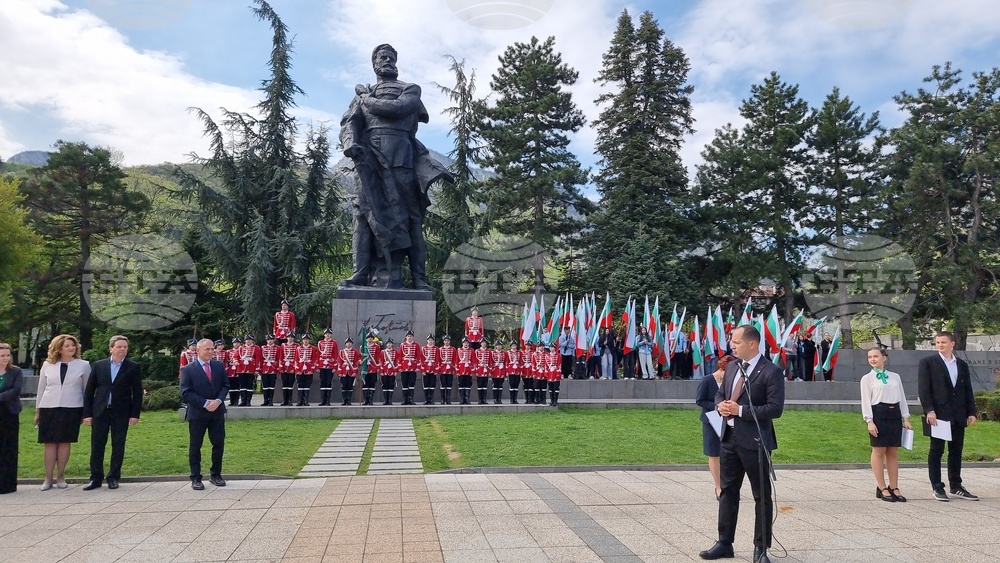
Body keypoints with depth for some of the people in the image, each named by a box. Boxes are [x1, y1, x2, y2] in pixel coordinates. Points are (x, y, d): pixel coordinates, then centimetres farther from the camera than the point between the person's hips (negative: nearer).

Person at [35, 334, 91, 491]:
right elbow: (41, 388, 12)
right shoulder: (48, 365, 7)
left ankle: (60, 477, 12)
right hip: (48, 408, 1)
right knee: (50, 442, 1)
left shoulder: (83, 365, 3)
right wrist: (37, 410, 12)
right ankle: (48, 478, 8)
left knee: (65, 442, 2)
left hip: (72, 409, -1)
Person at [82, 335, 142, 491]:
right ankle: (96, 478, 14)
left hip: (121, 413, -1)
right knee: (97, 446, 4)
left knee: (118, 446, 4)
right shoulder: (99, 365, 5)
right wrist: (87, 413, 0)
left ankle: (113, 478, 15)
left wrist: (135, 414, -6)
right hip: (100, 412, 1)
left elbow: (137, 392, 0)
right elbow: (89, 390, 6)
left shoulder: (133, 367, 1)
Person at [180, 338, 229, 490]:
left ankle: (215, 475, 20)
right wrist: (206, 403, -17)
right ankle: (196, 478, 15)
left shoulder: (219, 366, 6)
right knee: (195, 446, 5)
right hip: (197, 414, -3)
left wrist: (218, 401, -12)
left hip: (217, 412, 3)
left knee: (219, 444, 6)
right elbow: (185, 393, -10)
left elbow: (225, 386, 6)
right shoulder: (188, 369, -5)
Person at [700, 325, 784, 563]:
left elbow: (775, 409, -18)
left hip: (754, 441, -7)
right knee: (727, 491, 13)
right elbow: (720, 394, 19)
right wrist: (721, 405, -4)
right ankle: (724, 543, 23)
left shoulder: (771, 372, -13)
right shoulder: (731, 367, 10)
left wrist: (740, 410, -20)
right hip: (729, 438, 7)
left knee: (761, 496, 6)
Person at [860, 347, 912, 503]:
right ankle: (882, 489, 4)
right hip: (878, 414, -4)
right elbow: (866, 401, -3)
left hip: (895, 414, 4)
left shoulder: (895, 376, 13)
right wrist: (869, 421, -12)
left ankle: (894, 488, 14)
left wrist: (906, 418, 8)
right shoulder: (867, 378, 2)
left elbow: (902, 397, 14)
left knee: (893, 452, 7)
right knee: (879, 451, -2)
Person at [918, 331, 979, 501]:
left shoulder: (962, 365, 14)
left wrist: (972, 412, 6)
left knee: (956, 451, 10)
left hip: (958, 416, 5)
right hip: (938, 414, -5)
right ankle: (937, 488, 6)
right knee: (936, 451, 1)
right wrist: (929, 410, -15)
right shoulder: (927, 363, -1)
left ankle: (956, 487, 18)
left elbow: (968, 390, 14)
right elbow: (923, 389, -7)